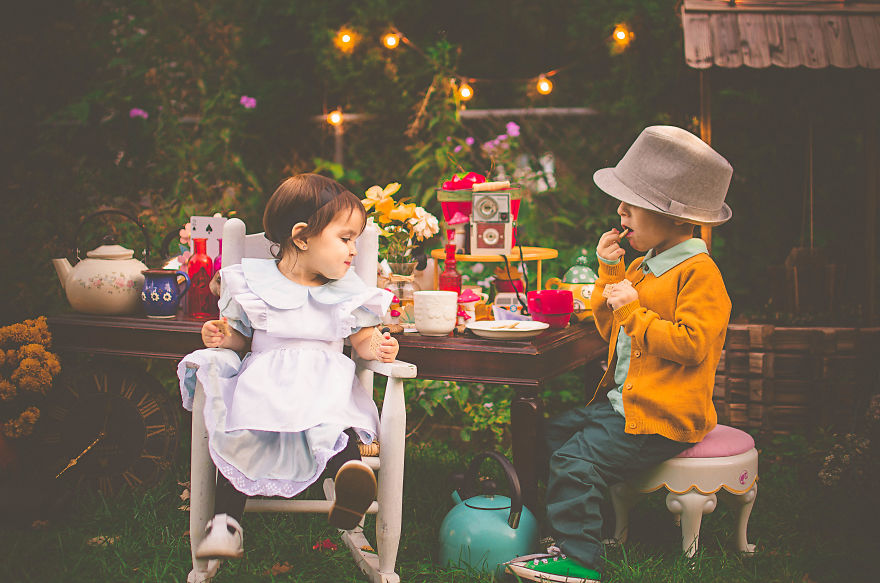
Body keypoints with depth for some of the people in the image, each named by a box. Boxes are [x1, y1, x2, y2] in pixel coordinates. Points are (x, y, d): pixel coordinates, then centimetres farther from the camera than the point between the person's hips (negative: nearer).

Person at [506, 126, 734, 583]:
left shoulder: (699, 272, -16)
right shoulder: (644, 267, 14)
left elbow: (690, 344, -24)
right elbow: (611, 330, 17)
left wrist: (634, 311, -23)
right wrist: (610, 272, 6)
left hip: (660, 416, -10)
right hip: (623, 402, 10)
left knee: (576, 460, -17)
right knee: (553, 433, 13)